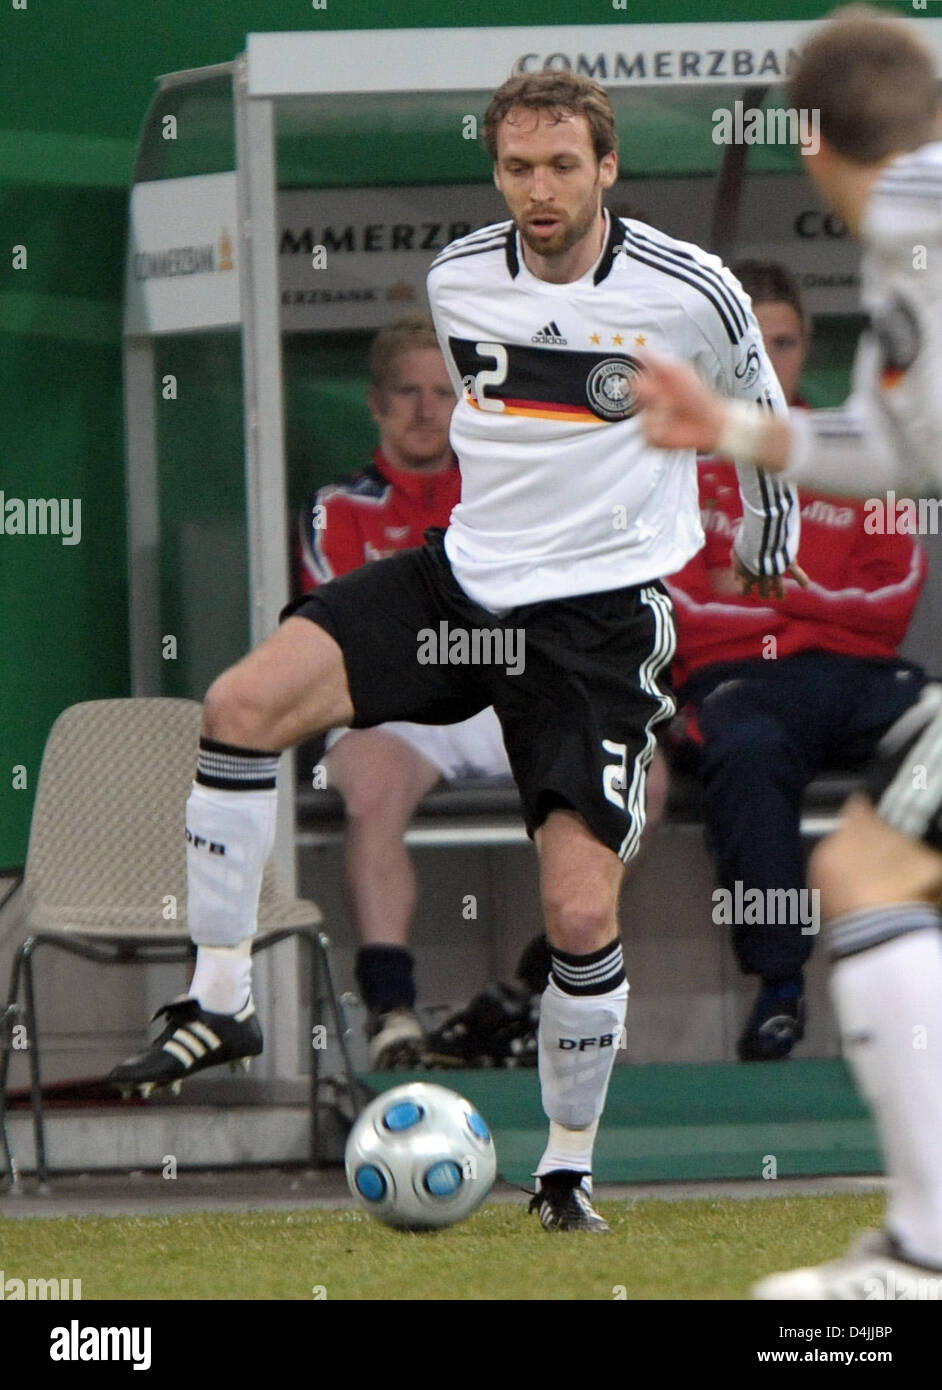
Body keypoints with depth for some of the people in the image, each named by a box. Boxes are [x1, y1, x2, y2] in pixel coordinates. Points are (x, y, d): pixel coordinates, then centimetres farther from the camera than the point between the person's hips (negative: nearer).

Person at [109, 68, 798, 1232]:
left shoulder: (690, 293, -9)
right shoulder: (458, 279, 2)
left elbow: (761, 423, 10)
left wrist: (770, 557, 21)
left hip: (600, 615, -4)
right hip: (465, 574, 4)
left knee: (579, 912, -13)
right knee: (243, 703, -19)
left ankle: (569, 1168, 10)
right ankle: (219, 1002, -9)